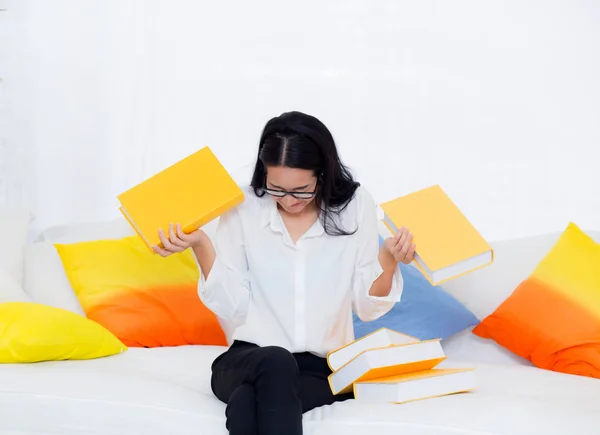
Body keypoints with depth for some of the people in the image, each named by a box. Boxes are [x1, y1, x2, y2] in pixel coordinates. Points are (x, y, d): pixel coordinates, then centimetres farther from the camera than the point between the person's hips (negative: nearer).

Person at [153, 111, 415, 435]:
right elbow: (232, 308, -4)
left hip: (326, 367, -1)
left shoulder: (355, 206, -1)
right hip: (248, 359, 1)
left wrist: (388, 258, -18)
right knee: (275, 363, -37)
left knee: (250, 404, -35)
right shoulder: (243, 209, -2)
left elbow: (368, 307, 0)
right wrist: (201, 246, -15)